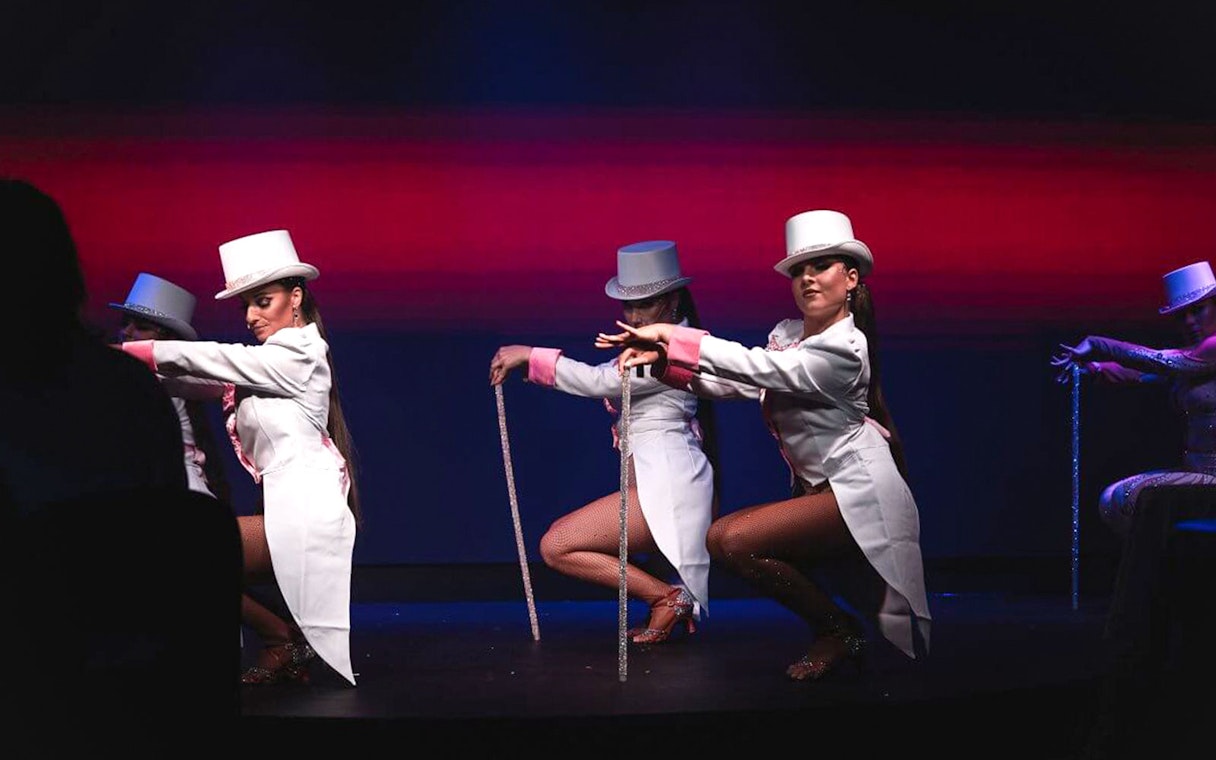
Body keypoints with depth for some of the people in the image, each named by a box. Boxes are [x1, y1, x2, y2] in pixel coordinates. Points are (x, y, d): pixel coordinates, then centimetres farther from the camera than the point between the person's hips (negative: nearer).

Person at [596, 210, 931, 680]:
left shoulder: (842, 349, -19)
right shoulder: (786, 334, 8)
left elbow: (754, 367, -25)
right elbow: (739, 383, 3)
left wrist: (671, 335, -22)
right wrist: (663, 359, -9)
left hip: (860, 493, -9)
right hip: (822, 490, 9)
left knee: (734, 541, -21)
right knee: (719, 537, 0)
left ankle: (838, 631, -3)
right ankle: (838, 623, 7)